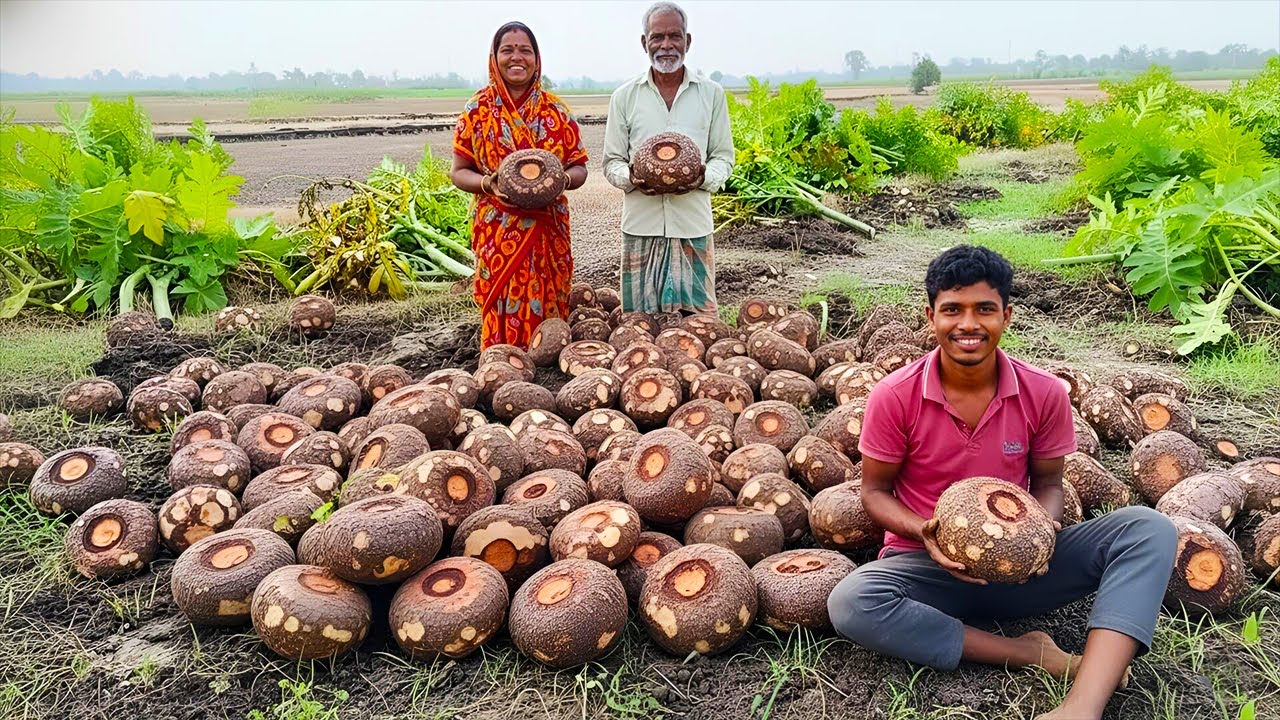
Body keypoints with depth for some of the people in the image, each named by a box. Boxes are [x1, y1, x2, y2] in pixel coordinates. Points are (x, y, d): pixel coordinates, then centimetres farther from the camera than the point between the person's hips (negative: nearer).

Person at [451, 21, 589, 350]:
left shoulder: (555, 110, 5)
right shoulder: (478, 109, 3)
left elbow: (579, 168, 7)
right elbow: (459, 171, 4)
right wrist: (487, 184, -16)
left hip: (547, 232, 1)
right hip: (497, 231, -1)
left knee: (546, 309, 3)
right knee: (502, 314, -1)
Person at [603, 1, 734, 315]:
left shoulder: (712, 94, 8)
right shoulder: (625, 96, 7)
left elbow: (723, 157, 10)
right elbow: (612, 162, 9)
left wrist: (703, 177, -13)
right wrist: (631, 179, -14)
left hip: (693, 223, 0)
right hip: (641, 224, 0)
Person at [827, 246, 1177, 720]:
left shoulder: (1044, 394, -7)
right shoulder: (895, 396, -13)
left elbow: (1047, 483, 7)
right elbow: (875, 491, -2)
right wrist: (924, 532, -23)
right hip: (929, 565, -2)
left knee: (1149, 530, -20)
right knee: (850, 603, -35)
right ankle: (1032, 655, -22)